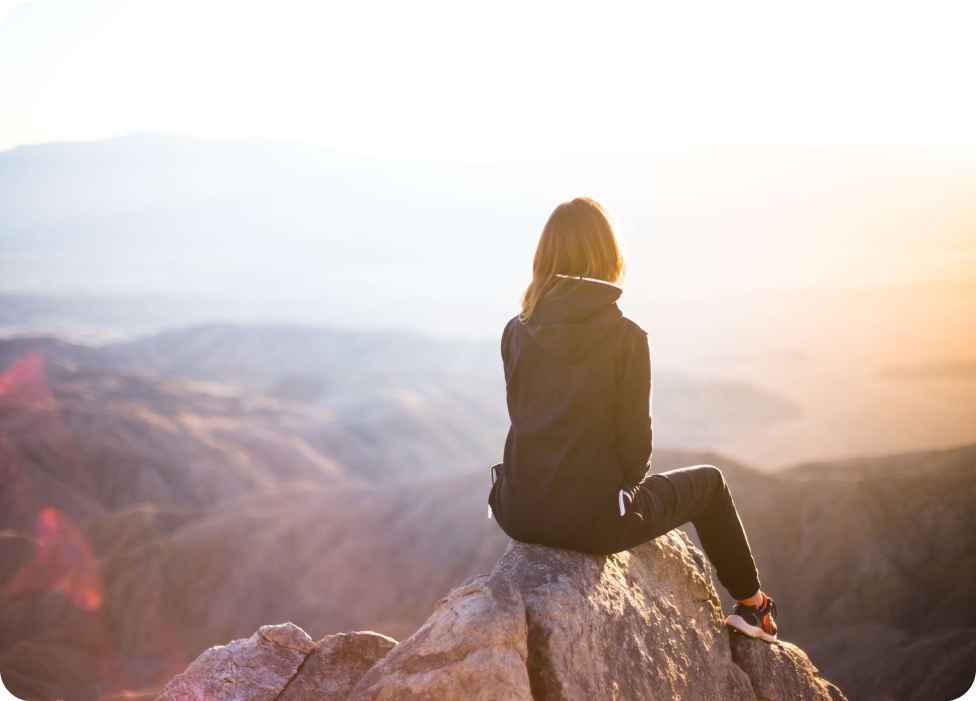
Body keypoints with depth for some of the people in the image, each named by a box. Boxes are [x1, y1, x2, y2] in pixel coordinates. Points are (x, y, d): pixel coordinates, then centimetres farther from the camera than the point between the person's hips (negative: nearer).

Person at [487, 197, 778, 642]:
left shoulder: (516, 333, -1)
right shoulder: (626, 337, -13)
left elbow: (523, 418, 8)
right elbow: (635, 442, -10)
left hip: (520, 516, 5)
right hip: (593, 521, -4)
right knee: (708, 482, 23)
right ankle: (751, 605, 40)